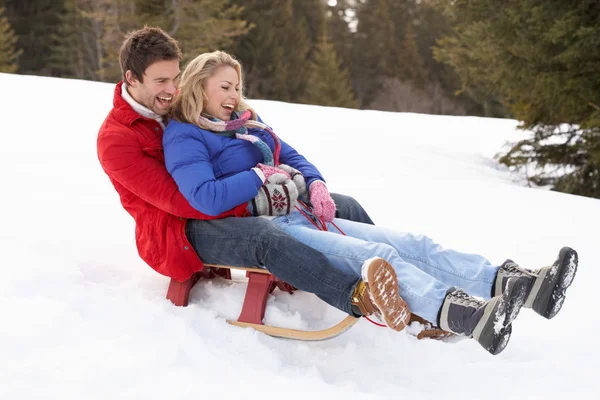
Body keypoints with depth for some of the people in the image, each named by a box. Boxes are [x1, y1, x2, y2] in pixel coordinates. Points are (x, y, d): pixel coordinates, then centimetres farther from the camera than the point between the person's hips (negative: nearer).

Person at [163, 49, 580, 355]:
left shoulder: (246, 121, 21)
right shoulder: (184, 138, -5)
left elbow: (293, 158, 22)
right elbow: (208, 198, -22)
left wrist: (316, 185, 0)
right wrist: (262, 176, -10)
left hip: (304, 215, 8)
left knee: (404, 243, -11)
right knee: (370, 255, -32)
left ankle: (509, 284, -23)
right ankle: (461, 314, -53)